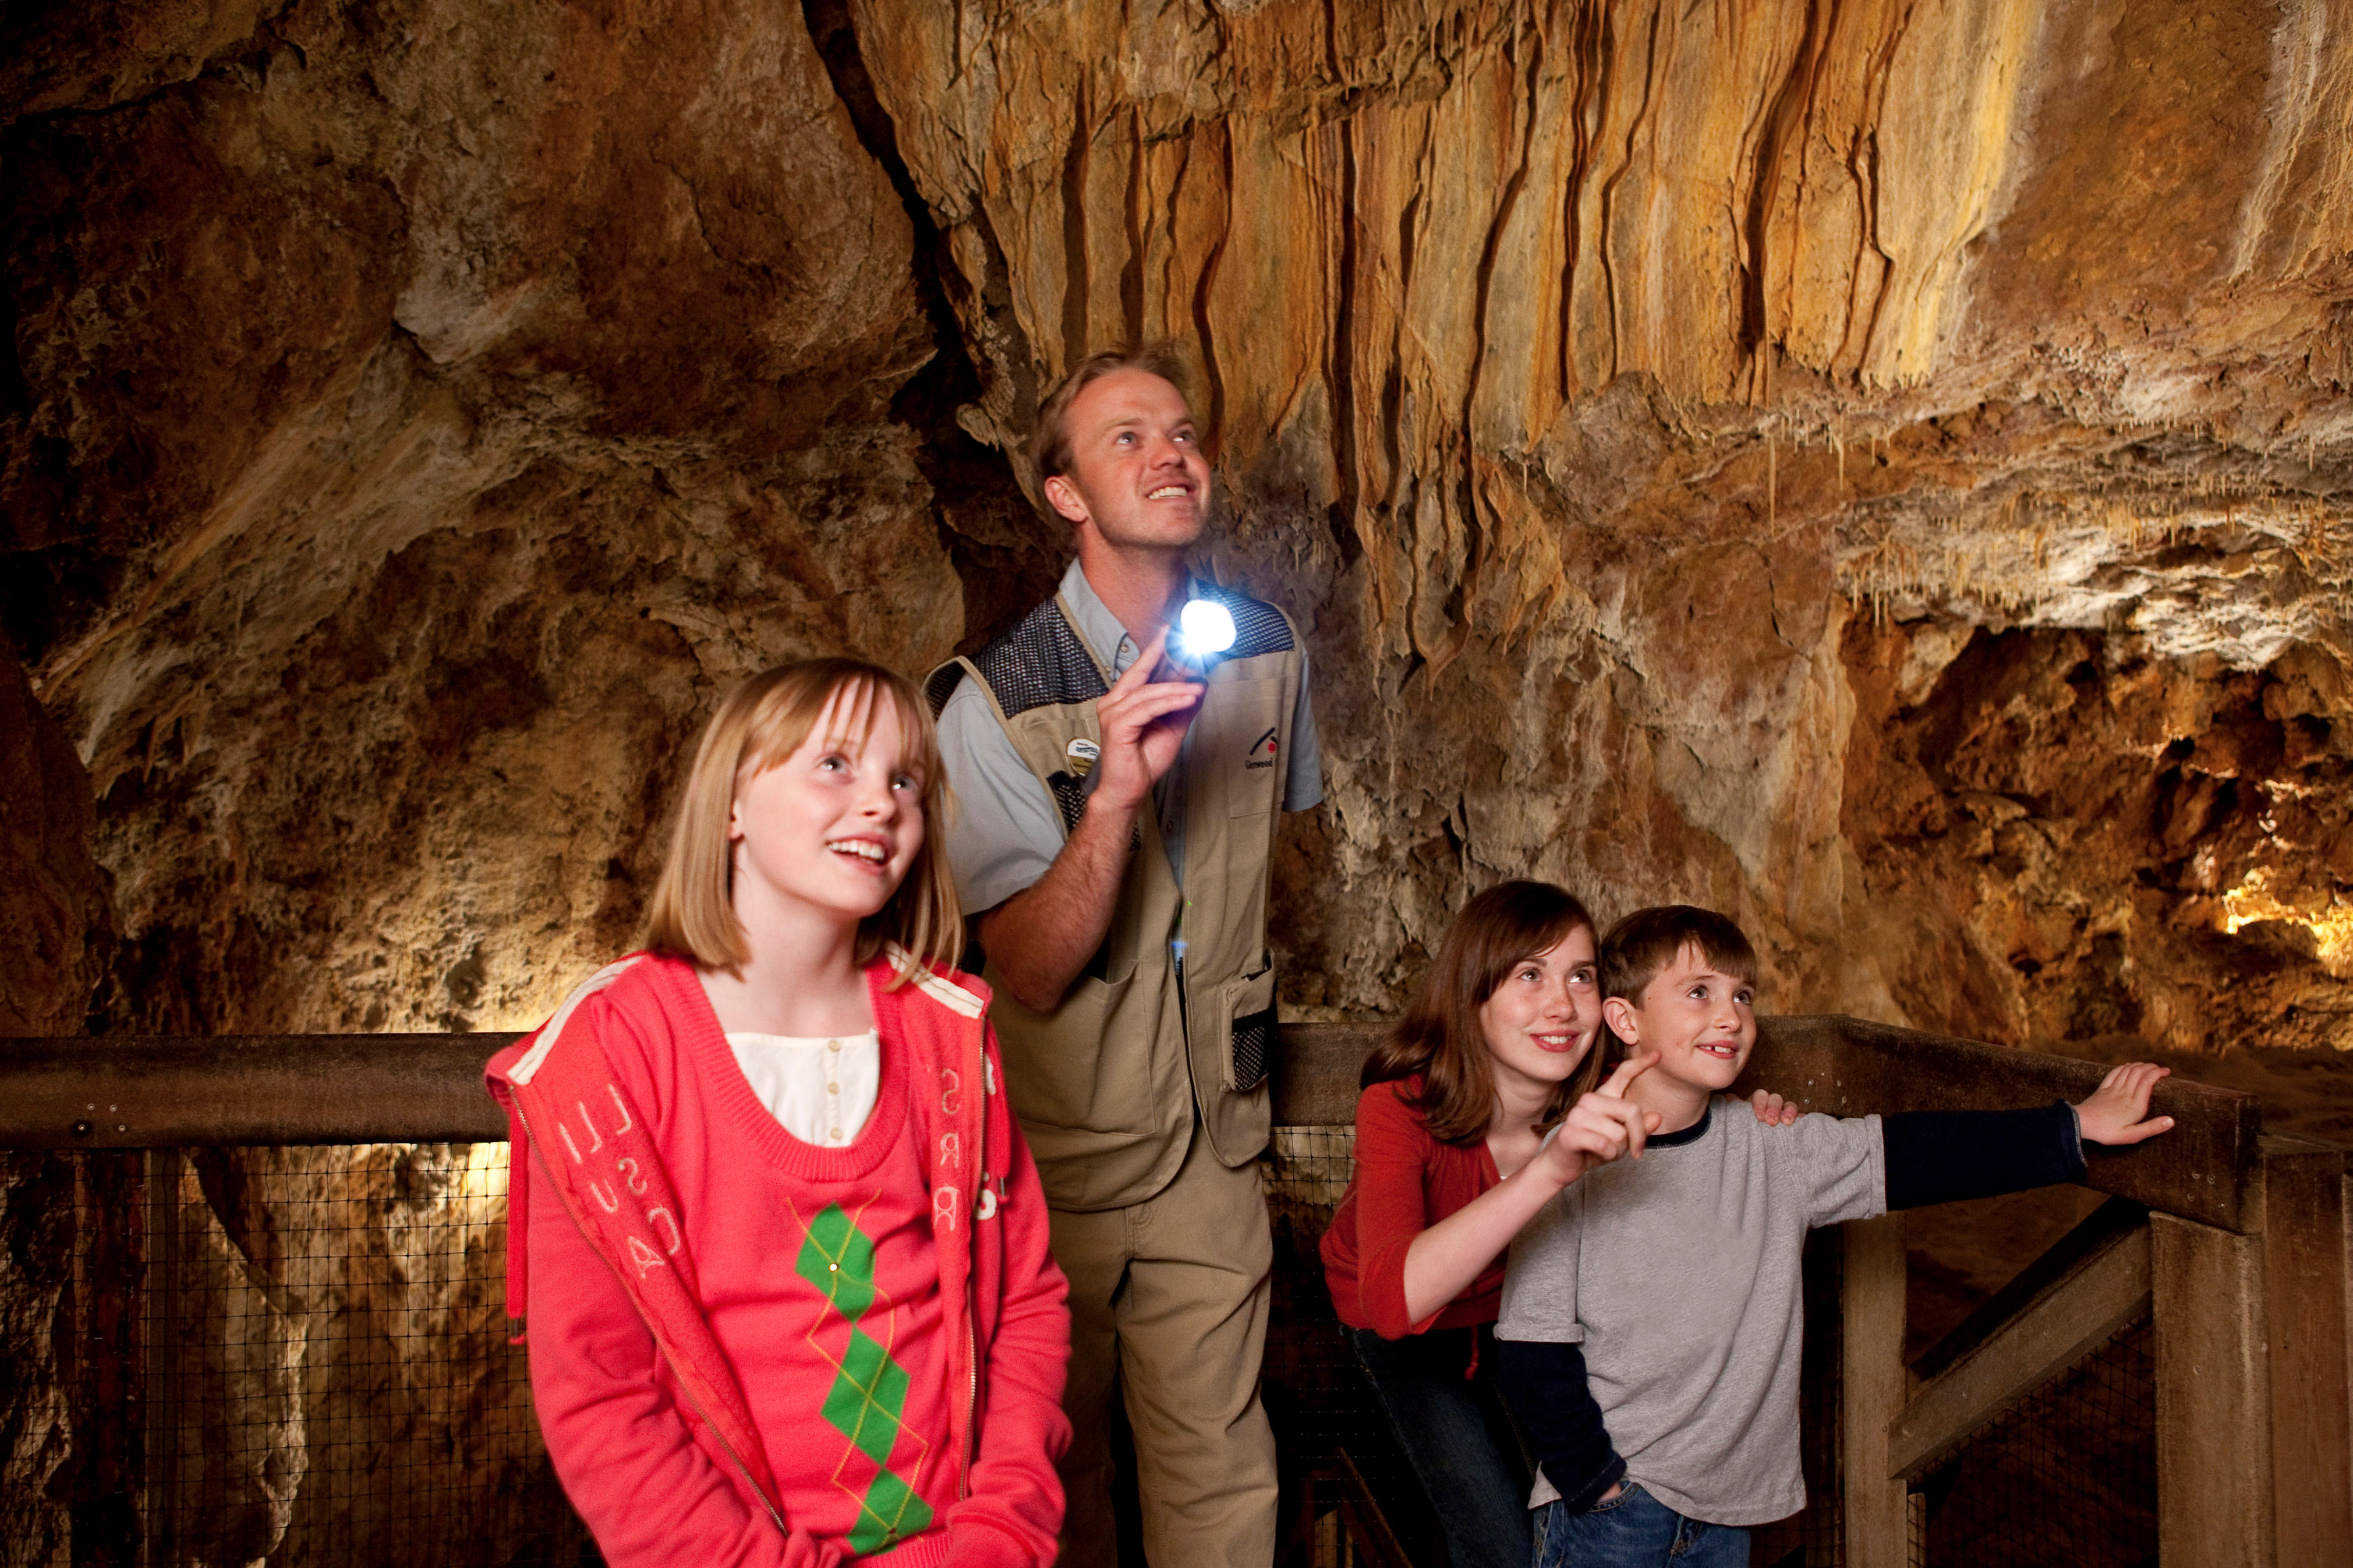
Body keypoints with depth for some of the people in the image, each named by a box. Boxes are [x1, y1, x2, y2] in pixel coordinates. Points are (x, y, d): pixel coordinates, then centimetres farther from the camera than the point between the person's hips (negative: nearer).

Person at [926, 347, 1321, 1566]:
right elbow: (1032, 973, -21)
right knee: (1055, 1467, 15)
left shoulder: (1267, 649, -1)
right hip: (1055, 1149, -3)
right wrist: (1117, 790, -35)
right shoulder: (996, 700, -17)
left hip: (1210, 1140, 3)